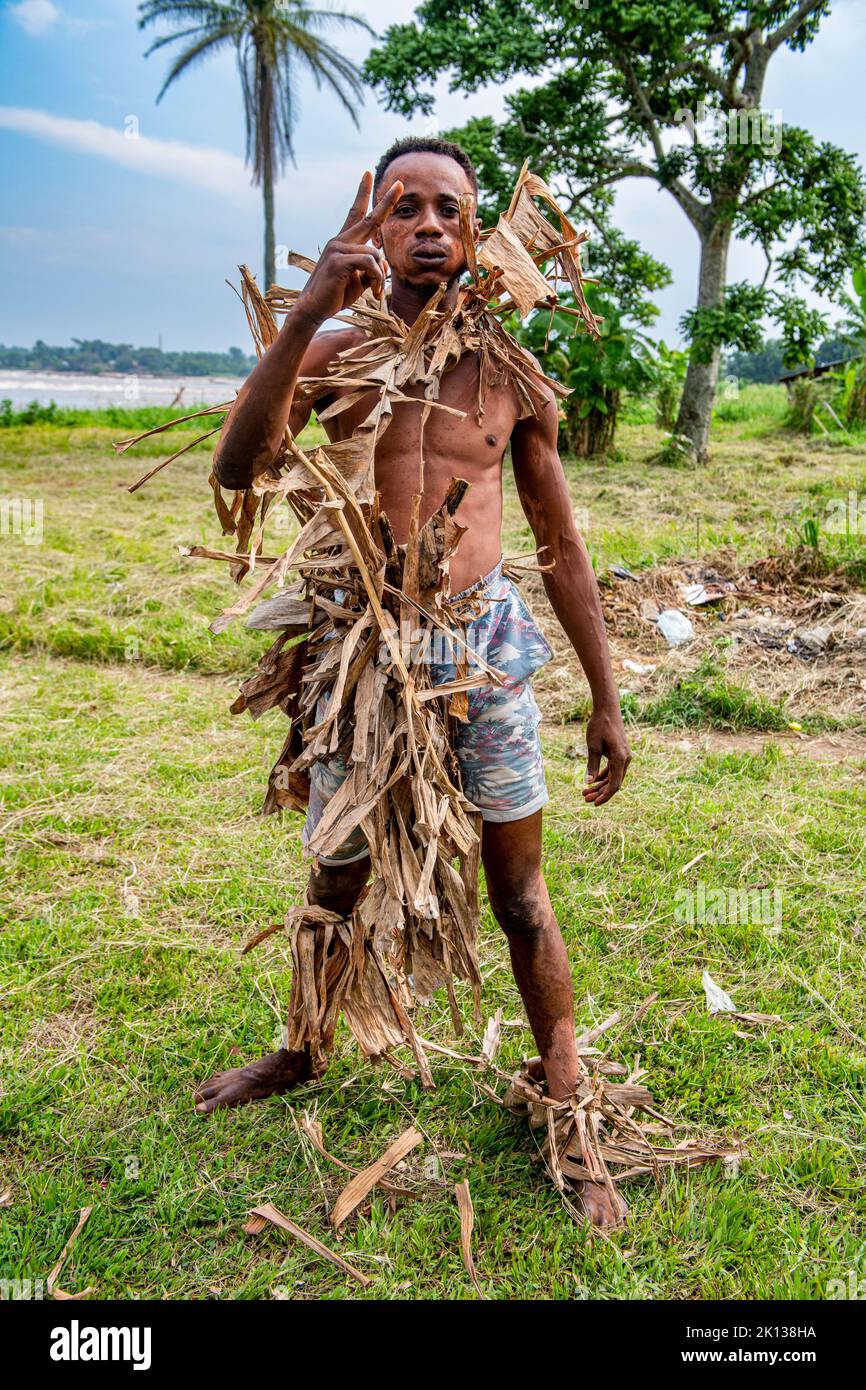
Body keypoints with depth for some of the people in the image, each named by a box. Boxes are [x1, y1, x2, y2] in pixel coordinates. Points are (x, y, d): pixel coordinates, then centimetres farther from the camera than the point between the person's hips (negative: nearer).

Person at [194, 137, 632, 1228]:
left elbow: (560, 543, 6)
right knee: (338, 882, 15)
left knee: (519, 891, 5)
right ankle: (304, 1054, 41)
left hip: (482, 644, 0)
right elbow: (236, 470, -16)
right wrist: (306, 315, -26)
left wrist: (606, 699, 6)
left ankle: (568, 1108, 23)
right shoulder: (333, 348, 1)